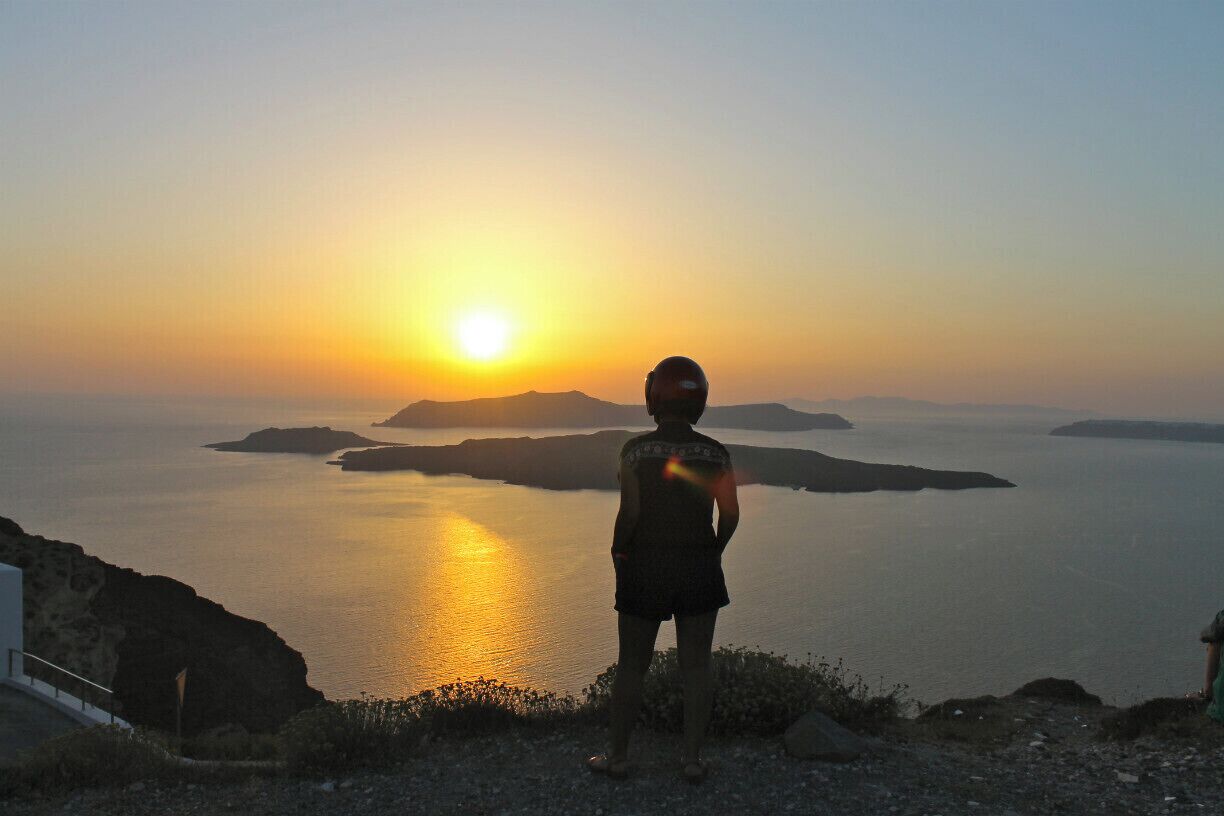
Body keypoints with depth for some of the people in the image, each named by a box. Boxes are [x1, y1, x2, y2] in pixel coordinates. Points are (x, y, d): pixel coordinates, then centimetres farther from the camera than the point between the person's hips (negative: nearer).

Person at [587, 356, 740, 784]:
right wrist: (712, 552, 12)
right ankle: (693, 759, 15)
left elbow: (629, 512, -13)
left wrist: (618, 552, 3)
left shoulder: (635, 450, -9)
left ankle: (617, 756, 19)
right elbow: (730, 513, -4)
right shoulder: (715, 453, -2)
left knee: (631, 665, 10)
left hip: (645, 568, -1)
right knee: (696, 665, 9)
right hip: (699, 570, 2)